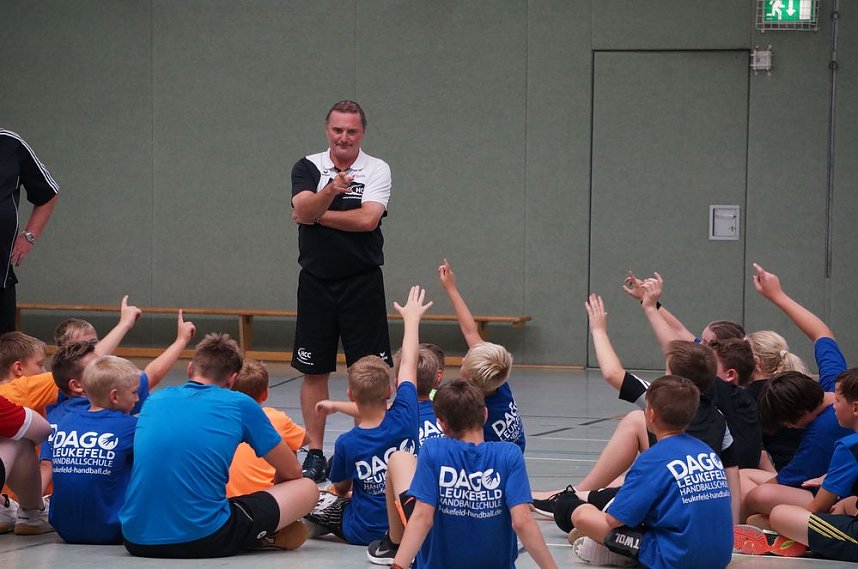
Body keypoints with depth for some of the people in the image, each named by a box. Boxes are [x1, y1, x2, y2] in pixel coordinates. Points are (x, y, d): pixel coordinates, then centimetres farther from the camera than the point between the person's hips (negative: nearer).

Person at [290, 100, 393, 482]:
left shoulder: (377, 170, -1)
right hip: (316, 282, 1)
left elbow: (368, 218, -16)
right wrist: (330, 192, -35)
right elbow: (303, 210, -16)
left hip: (362, 282, -1)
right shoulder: (308, 167, 3)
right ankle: (315, 454, 13)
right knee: (314, 371, 5)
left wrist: (316, 214, -9)